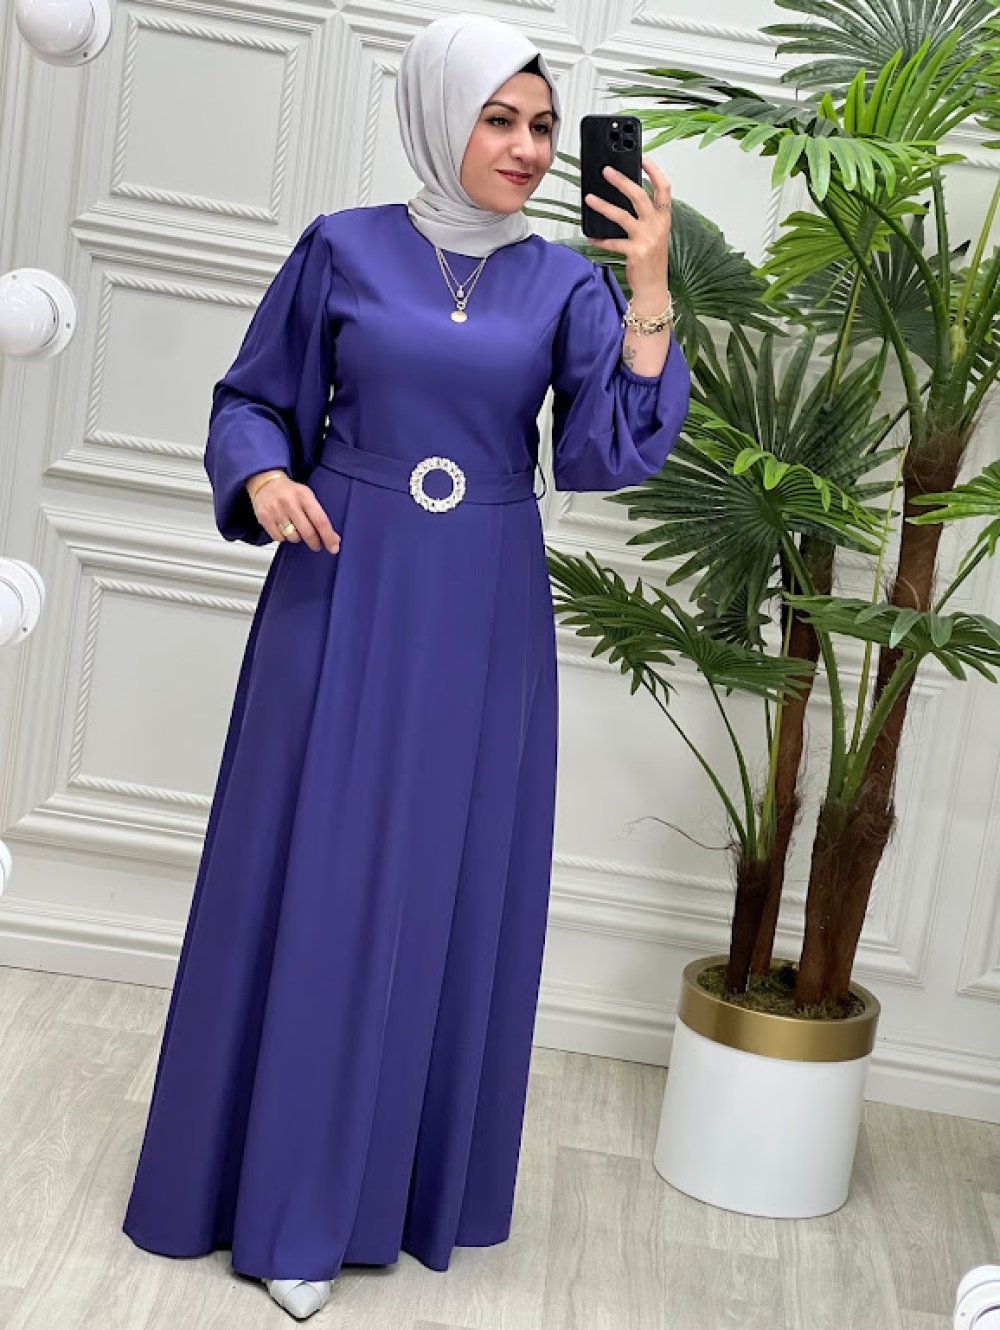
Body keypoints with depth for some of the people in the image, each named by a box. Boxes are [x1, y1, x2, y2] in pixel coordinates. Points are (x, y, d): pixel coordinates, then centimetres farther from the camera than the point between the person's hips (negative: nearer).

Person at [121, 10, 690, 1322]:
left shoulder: (566, 283, 4)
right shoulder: (345, 249, 1)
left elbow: (606, 451, -8)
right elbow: (254, 399, 8)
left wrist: (652, 294, -16)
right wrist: (263, 477, -13)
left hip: (483, 620, 2)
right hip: (345, 592, -1)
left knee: (446, 888, 7)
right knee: (308, 874, 3)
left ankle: (360, 1192, 25)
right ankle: (268, 1180, 19)